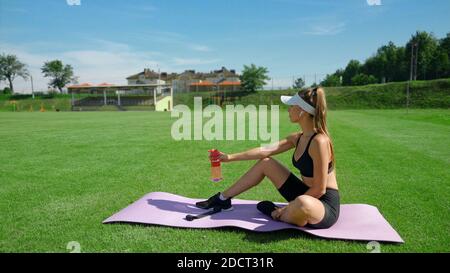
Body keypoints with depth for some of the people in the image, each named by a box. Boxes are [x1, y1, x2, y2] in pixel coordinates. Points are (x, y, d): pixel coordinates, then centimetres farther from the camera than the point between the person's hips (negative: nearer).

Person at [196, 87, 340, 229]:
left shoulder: (319, 142, -25)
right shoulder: (297, 138, 1)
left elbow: (319, 189, -22)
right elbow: (265, 151, 7)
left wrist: (286, 209, -16)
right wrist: (230, 157, 12)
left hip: (325, 205, -8)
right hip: (306, 195, 8)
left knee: (302, 204, -44)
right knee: (265, 162, 9)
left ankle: (277, 215, -8)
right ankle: (223, 199, 16)